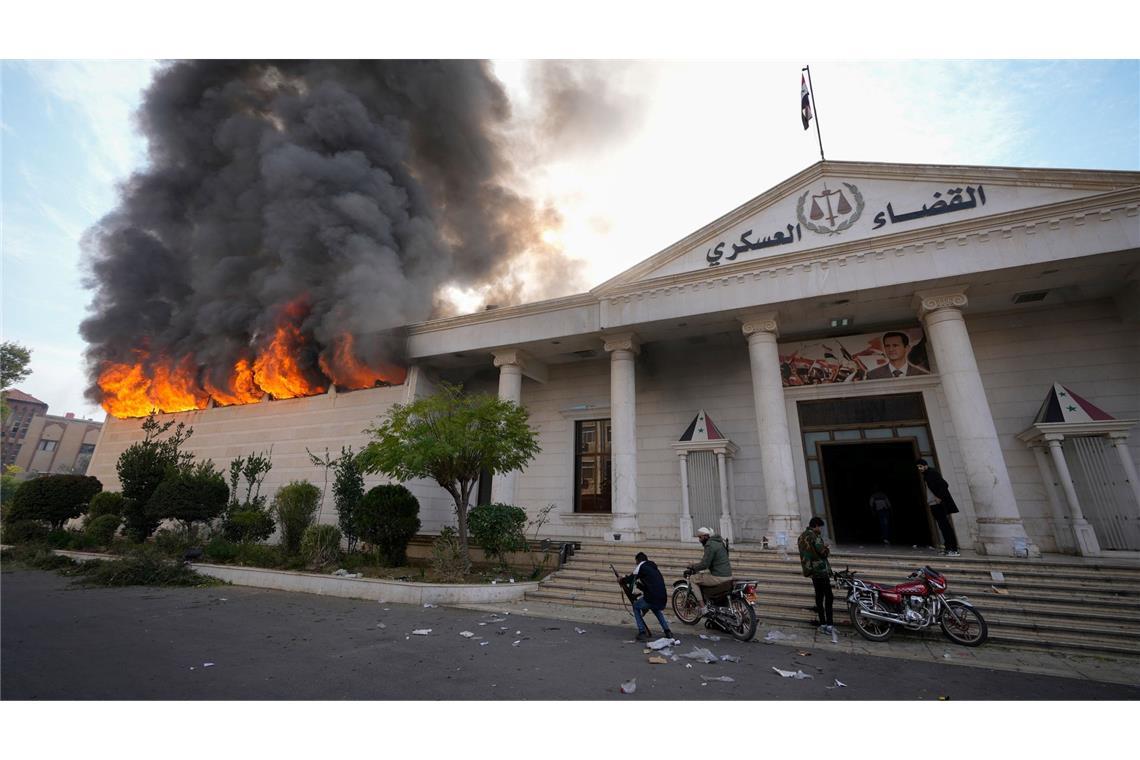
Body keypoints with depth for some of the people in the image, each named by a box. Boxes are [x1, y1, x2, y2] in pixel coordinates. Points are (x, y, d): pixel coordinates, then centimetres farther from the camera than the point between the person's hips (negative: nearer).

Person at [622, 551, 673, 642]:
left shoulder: (641, 566, 4)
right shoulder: (654, 568, 26)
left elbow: (631, 579, 6)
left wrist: (621, 580, 24)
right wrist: (638, 583, 40)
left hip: (651, 599, -7)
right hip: (663, 601, 7)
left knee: (636, 606, 21)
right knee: (655, 609, 39)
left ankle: (642, 633, 10)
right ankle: (667, 632, 27)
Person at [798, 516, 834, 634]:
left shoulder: (802, 536, 12)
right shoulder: (814, 537, -17)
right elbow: (823, 552, -18)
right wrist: (827, 549, 3)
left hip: (810, 570, 9)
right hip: (821, 570, -9)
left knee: (819, 596, 13)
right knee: (829, 597, -4)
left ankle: (822, 624, 17)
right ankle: (829, 624, -5)